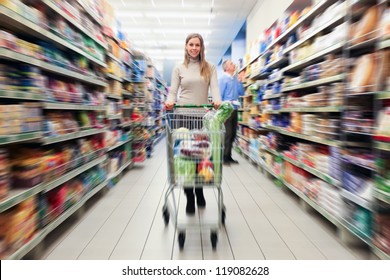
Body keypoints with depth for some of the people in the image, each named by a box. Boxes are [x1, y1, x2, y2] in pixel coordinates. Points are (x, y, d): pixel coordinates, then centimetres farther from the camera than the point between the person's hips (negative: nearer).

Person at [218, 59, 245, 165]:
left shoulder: (235, 79, 15)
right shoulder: (223, 79, -6)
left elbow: (241, 92, 13)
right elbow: (219, 95, -10)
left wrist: (239, 81, 2)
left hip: (234, 109, 7)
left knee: (233, 134, 10)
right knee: (227, 134, -5)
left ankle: (228, 156, 20)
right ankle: (224, 157, 5)